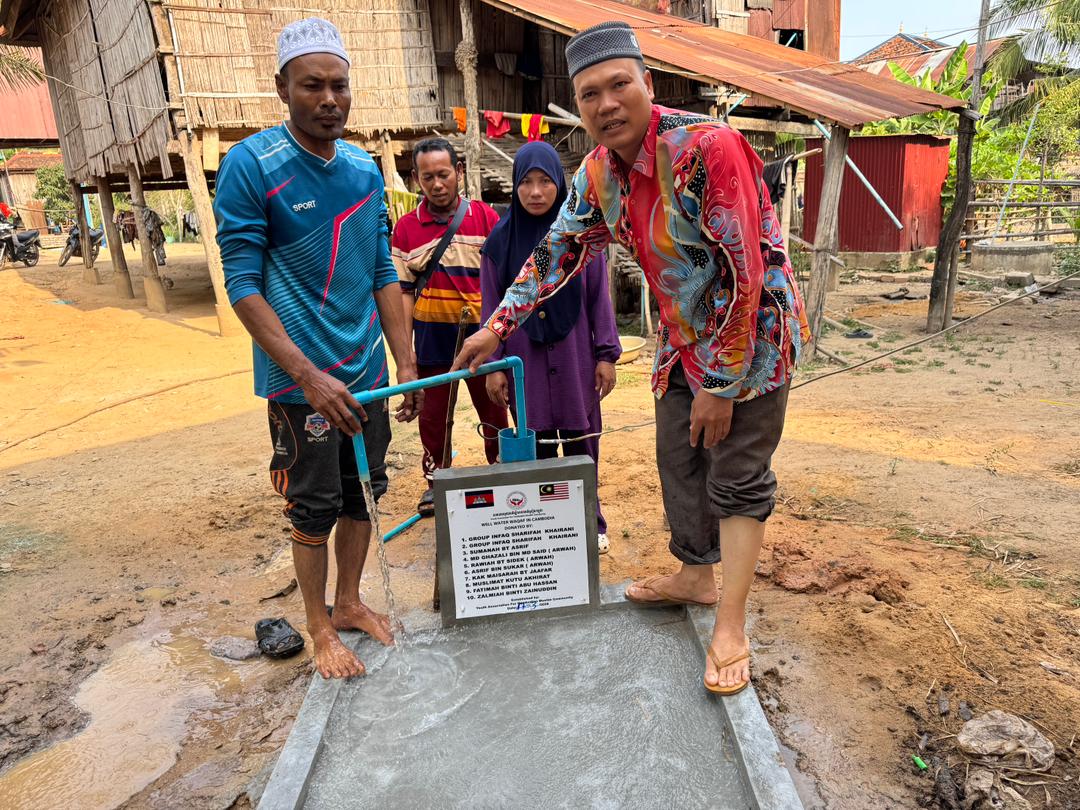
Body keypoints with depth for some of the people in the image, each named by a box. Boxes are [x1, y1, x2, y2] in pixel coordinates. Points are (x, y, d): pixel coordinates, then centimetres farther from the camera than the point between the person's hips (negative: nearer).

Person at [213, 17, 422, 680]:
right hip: (301, 375, -5)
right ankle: (320, 626, 26)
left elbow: (383, 273, 9)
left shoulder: (366, 169, 5)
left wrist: (407, 364, 4)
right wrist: (310, 376, -20)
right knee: (315, 505, 5)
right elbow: (243, 284, -13)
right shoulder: (251, 165, -10)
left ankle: (351, 601, 36)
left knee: (364, 491, 15)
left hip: (367, 370, 5)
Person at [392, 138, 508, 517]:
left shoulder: (486, 217, -1)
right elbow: (405, 292, 2)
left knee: (493, 410, 9)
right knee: (433, 415, 11)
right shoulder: (405, 228, 2)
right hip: (432, 339, 1)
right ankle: (435, 480, 28)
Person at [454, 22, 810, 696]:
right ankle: (696, 576, 36)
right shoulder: (599, 173, -2)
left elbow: (742, 275, -27)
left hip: (755, 331, -7)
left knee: (738, 476, -2)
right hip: (684, 336, 7)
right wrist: (498, 326, 7)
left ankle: (731, 629, 9)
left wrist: (721, 385, -22)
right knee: (678, 456, 15)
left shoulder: (706, 148, -27)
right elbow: (559, 250, 9)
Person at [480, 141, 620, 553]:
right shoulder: (501, 240, 0)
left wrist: (606, 354, -2)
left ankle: (589, 520, 26)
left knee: (581, 442, 8)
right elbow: (492, 308, 2)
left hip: (575, 357, 0)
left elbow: (599, 298, 2)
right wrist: (493, 365, -1)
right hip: (525, 360, 0)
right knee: (536, 446, 8)